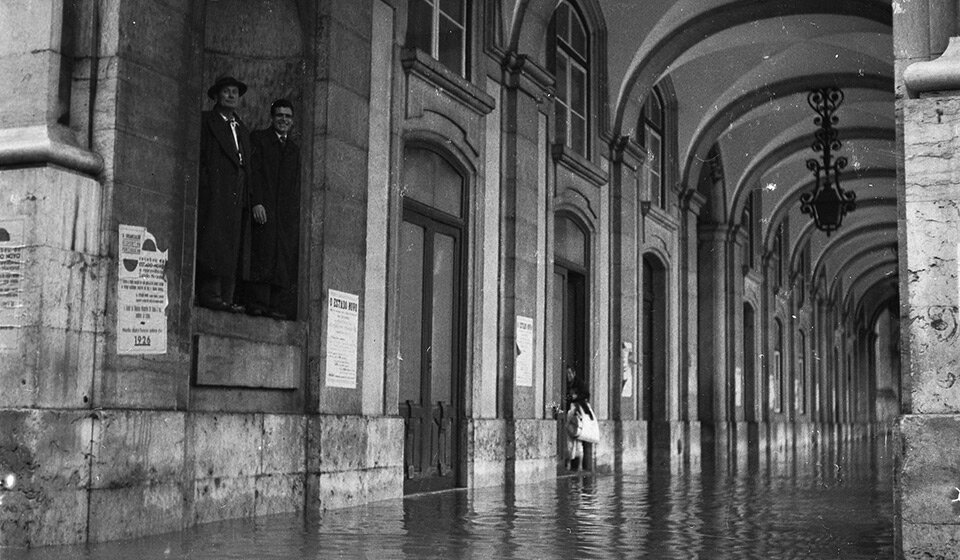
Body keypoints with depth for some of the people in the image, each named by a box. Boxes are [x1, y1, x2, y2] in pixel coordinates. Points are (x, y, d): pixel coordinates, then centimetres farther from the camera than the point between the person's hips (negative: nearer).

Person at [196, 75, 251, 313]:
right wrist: (201, 186, -15)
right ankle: (210, 294, -16)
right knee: (211, 242, -13)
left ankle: (225, 298, -1)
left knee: (230, 247, 1)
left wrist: (246, 197, 10)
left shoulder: (242, 129, 26)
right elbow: (198, 157, -3)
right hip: (212, 192, -6)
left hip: (235, 195, 6)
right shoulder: (205, 121, 7)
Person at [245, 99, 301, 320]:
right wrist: (256, 202, -14)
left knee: (285, 263, -2)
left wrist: (298, 210, 6)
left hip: (289, 213, 4)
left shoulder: (294, 149, 22)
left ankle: (278, 306, -4)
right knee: (262, 256, -9)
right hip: (264, 208, -4)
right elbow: (253, 172, -3)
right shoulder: (258, 139, 8)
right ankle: (257, 303, -8)